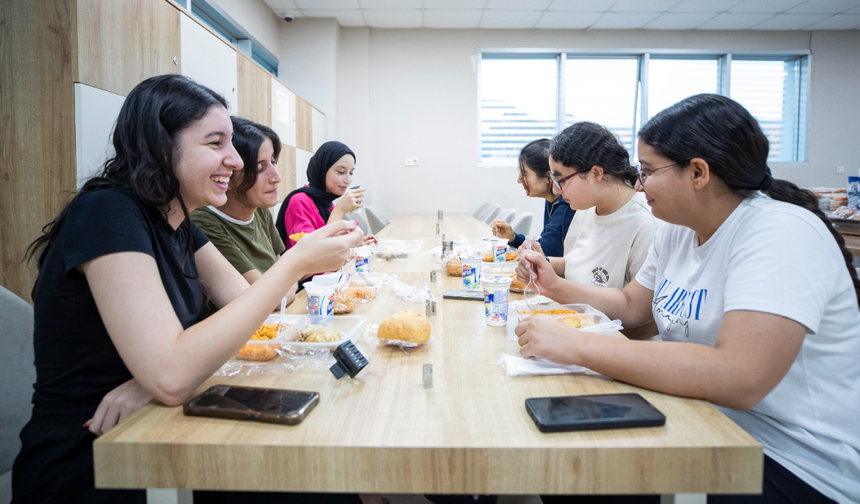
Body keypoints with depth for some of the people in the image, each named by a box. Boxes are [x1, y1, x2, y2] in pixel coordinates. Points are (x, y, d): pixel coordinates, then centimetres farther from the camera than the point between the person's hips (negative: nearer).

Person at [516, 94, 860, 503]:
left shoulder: (783, 235, -23)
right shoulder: (678, 231, 4)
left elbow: (738, 379, -35)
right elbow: (632, 305, 18)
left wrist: (576, 345, -34)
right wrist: (556, 287, 5)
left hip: (793, 468, -7)